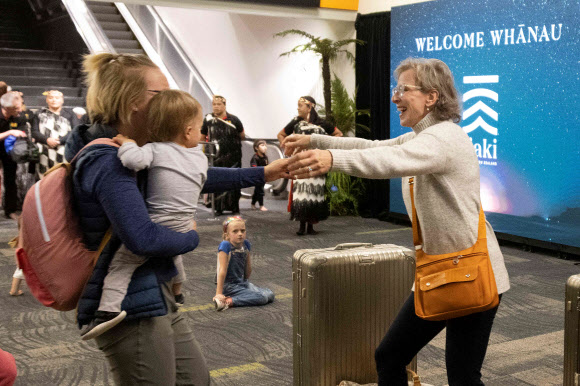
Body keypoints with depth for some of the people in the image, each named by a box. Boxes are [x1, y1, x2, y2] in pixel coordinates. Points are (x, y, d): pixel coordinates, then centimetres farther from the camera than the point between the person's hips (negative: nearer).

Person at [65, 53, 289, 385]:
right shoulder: (108, 162, -21)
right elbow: (141, 237, -32)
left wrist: (261, 175, 16)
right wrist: (191, 238, -12)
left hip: (156, 297, 10)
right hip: (132, 307, -10)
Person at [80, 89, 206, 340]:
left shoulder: (156, 150, -9)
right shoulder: (200, 157, 6)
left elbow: (134, 160, -29)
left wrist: (126, 143, -11)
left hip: (156, 228, -6)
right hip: (183, 231, 6)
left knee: (121, 262, -7)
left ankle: (109, 308, -25)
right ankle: (177, 292, 56)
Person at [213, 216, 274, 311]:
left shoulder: (246, 245, 0)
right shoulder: (225, 245, -18)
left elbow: (248, 272, 11)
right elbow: (222, 271, -22)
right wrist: (219, 293, -23)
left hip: (242, 283, 8)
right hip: (228, 286, -8)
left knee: (270, 295, -1)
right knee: (262, 298, -18)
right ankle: (229, 301, -18)